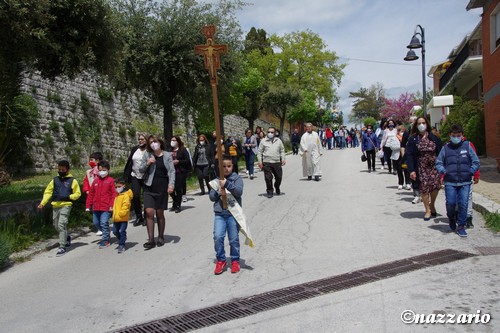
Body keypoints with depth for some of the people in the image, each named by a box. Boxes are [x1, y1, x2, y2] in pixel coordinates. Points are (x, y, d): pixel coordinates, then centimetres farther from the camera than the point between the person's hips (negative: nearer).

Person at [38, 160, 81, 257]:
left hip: (66, 206, -5)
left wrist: (68, 197, -13)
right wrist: (42, 203, 0)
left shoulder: (72, 180, 2)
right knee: (56, 225, 13)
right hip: (55, 206, 5)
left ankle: (62, 247, -8)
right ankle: (67, 237, 39)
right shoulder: (55, 180, 13)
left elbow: (78, 193, 3)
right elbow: (48, 192, 11)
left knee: (61, 225, -13)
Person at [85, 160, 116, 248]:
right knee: (96, 223, 14)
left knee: (104, 223, -8)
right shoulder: (96, 181, 11)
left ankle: (105, 241, 1)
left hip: (106, 207, -6)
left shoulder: (110, 180, -4)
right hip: (96, 207, 7)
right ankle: (106, 234, 34)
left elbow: (114, 194, -8)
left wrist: (112, 205, -15)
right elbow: (91, 194, 14)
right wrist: (88, 206, 12)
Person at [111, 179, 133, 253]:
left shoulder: (126, 195, -12)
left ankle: (121, 245, 2)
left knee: (122, 232, -5)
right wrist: (114, 215, 17)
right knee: (115, 231, 14)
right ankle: (121, 240, 36)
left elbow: (125, 206, -20)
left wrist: (120, 214, -23)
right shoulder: (117, 196, 16)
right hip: (116, 218, 9)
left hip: (123, 218, -9)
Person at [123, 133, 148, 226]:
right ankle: (138, 217, 12)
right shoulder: (134, 149, 9)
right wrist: (126, 175, 10)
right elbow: (129, 162, 13)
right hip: (135, 176, 4)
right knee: (135, 196, -4)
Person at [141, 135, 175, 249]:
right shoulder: (148, 155, 5)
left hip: (162, 188, -1)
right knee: (149, 212, -8)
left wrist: (171, 184, -15)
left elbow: (172, 171, -3)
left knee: (160, 213, 7)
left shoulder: (167, 155, 1)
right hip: (149, 188, 1)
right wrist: (147, 164, -12)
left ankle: (160, 237, 22)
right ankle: (151, 240, -1)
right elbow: (141, 170, 8)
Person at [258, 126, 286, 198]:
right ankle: (269, 192, 12)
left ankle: (277, 188, 35)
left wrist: (283, 159, 3)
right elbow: (260, 152, 6)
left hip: (277, 162, 2)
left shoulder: (278, 141, 11)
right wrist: (260, 161, 0)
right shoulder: (263, 141, 5)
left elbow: (282, 151, 14)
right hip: (266, 163, -2)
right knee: (268, 178, -3)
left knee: (279, 177, 8)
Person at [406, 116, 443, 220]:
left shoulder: (434, 137, 6)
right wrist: (411, 170, -12)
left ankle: (432, 205, 16)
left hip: (434, 166, 1)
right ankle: (428, 210, 15)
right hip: (421, 167, -1)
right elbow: (409, 155, -4)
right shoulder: (412, 139, 1)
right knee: (424, 188, 0)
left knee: (435, 185, -11)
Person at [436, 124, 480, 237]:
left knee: (463, 204, -3)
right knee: (450, 203, -4)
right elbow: (438, 163, 11)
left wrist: (470, 172, -5)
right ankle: (451, 218, 28)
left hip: (465, 182, 0)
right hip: (450, 182, 0)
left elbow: (476, 162, 7)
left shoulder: (467, 146, 4)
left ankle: (461, 226, 12)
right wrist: (443, 171, -4)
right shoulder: (445, 148, 6)